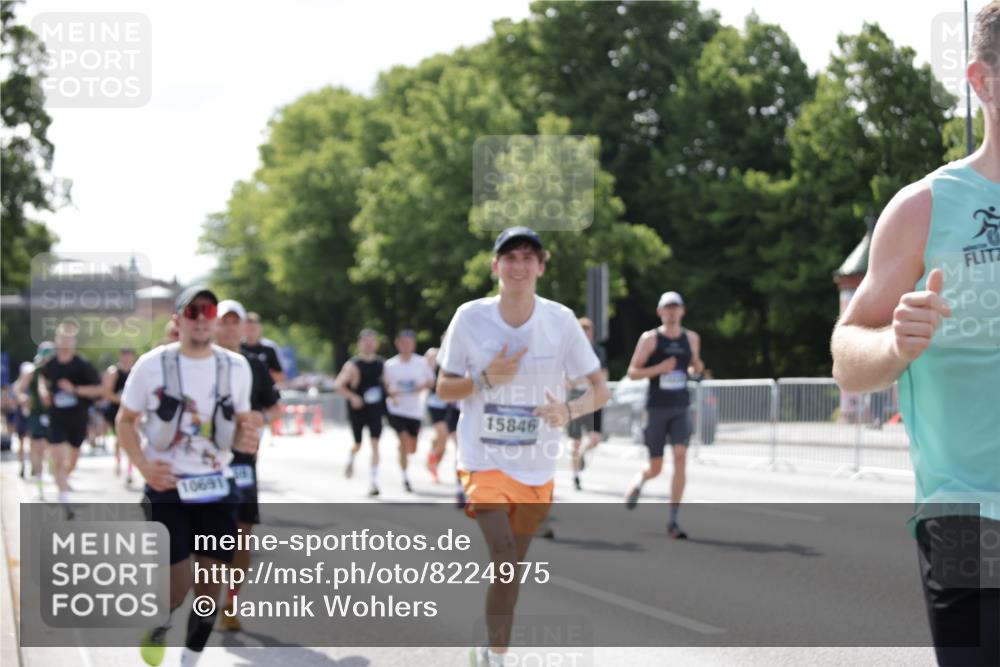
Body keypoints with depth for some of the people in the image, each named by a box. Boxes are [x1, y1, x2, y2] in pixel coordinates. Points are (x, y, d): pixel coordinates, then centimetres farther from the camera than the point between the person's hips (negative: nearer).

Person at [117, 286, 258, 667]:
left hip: (217, 488, 3)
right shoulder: (152, 365, -6)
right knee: (177, 587, -7)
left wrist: (245, 439, -11)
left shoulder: (236, 367, 2)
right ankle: (157, 627, 28)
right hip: (167, 488, -3)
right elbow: (125, 420, 3)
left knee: (210, 585, 3)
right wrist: (144, 465, -14)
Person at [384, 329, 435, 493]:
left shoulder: (421, 363, 0)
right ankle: (405, 476, -9)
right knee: (404, 440, -20)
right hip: (397, 409, -2)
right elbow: (385, 386, 7)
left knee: (412, 448, 10)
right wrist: (390, 393, -14)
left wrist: (423, 386, -11)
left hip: (415, 410, 2)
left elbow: (431, 381, 10)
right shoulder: (390, 365, -2)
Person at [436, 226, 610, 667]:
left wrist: (569, 410, -22)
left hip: (537, 468, 2)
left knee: (512, 569, 14)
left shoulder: (560, 320, -6)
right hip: (484, 461, -2)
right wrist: (485, 379, -18)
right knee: (505, 564, -21)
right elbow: (443, 389, 1)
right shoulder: (470, 317, -8)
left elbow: (600, 389, -1)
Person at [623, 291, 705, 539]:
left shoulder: (692, 339, 8)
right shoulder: (650, 339, -3)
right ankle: (639, 480, 42)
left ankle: (673, 521, -11)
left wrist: (696, 369, 0)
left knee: (680, 458, -15)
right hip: (656, 408, -2)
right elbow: (632, 372, -3)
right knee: (656, 468, 3)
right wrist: (658, 369, -19)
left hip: (681, 409, 2)